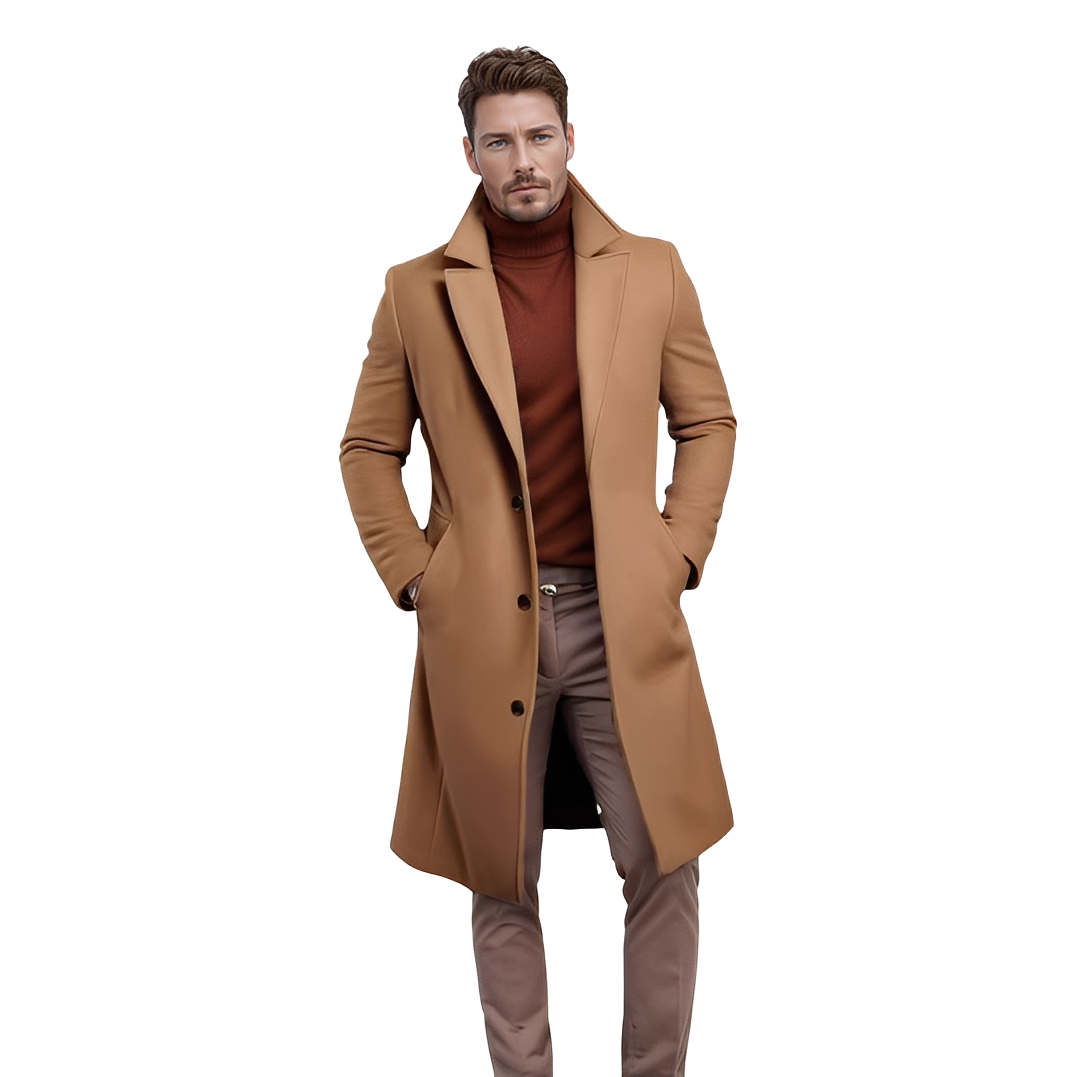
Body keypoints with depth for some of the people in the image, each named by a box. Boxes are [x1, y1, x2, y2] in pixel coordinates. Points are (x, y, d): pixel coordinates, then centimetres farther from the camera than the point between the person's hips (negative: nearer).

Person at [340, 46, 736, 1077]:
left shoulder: (651, 272, 5)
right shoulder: (418, 291, 3)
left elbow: (708, 422, 11)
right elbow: (368, 448, 10)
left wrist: (677, 556, 1)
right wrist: (412, 574, 0)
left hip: (624, 620, 1)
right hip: (483, 631, 0)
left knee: (661, 870, 4)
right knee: (502, 886, 10)